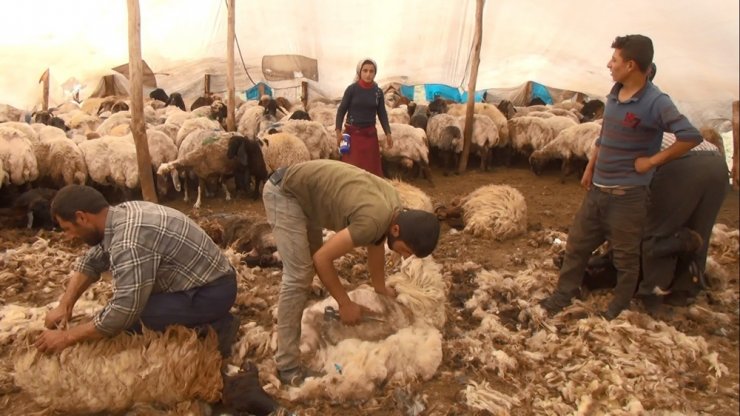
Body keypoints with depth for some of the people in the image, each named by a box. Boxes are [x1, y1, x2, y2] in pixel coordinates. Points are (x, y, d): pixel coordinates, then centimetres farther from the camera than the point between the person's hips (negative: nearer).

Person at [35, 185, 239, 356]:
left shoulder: (130, 241, -28)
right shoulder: (121, 213, 2)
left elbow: (124, 312, -27)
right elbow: (91, 262, 17)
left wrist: (67, 337, -13)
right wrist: (64, 305, 7)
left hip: (212, 293, -9)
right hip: (209, 279, 9)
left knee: (130, 320, -18)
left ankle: (213, 329, -3)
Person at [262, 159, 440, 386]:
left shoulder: (393, 206, -5)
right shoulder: (374, 220, -32)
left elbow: (376, 245, 13)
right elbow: (322, 258, -24)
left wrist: (380, 288, 22)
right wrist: (345, 304, -14)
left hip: (303, 191, 10)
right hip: (284, 191, -9)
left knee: (307, 267, 21)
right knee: (298, 276, -14)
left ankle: (290, 325, 42)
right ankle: (288, 367, -8)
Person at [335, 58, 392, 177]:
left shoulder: (378, 91, 2)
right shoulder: (352, 89, -7)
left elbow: (382, 113, 8)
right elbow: (341, 110, -3)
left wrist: (388, 133, 1)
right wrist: (338, 131, -11)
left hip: (370, 134, 3)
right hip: (352, 133, -3)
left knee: (372, 167, 9)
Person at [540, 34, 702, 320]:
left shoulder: (655, 102, -17)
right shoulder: (614, 95, 7)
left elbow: (691, 136, -25)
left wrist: (652, 160, -19)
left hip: (628, 195, -7)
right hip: (598, 190, 7)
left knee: (625, 257, 9)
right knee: (577, 244, 14)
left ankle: (619, 309, 27)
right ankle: (562, 297, 29)